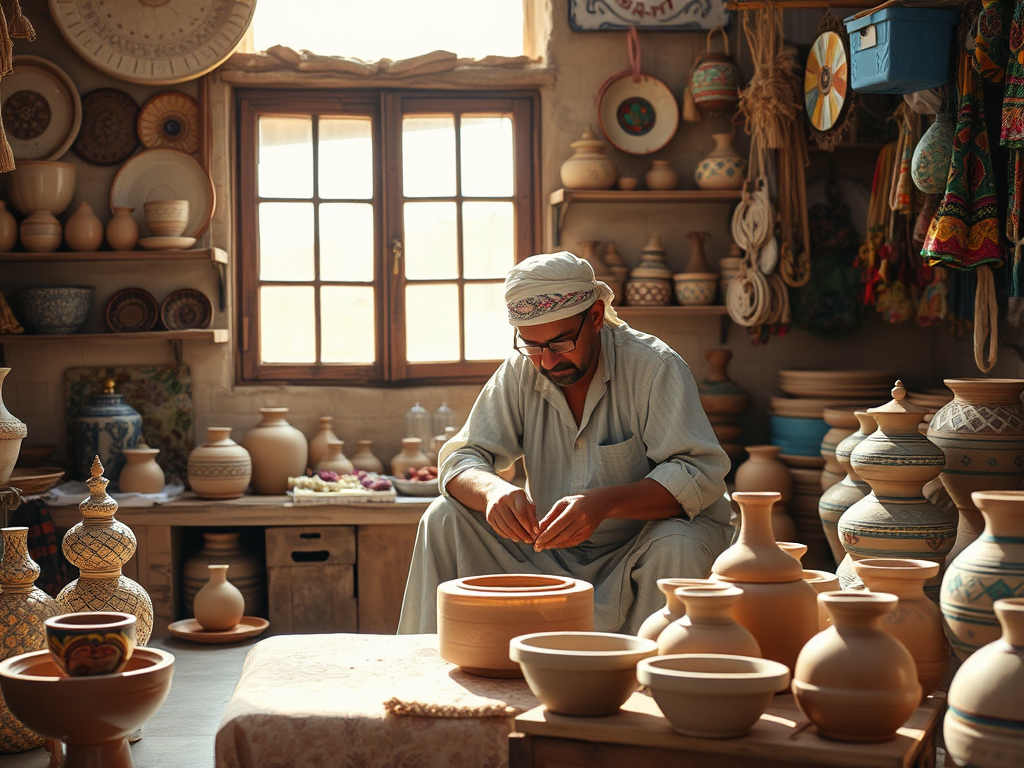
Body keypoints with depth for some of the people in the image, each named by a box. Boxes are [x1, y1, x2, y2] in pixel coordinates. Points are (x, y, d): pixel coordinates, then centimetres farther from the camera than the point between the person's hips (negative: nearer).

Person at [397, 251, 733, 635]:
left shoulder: (654, 366, -16)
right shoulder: (520, 371, -3)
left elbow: (701, 474, -23)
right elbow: (460, 461, -5)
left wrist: (605, 503, -39)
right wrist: (492, 489, -31)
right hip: (553, 552, 4)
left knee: (677, 547, -36)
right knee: (444, 518, -13)